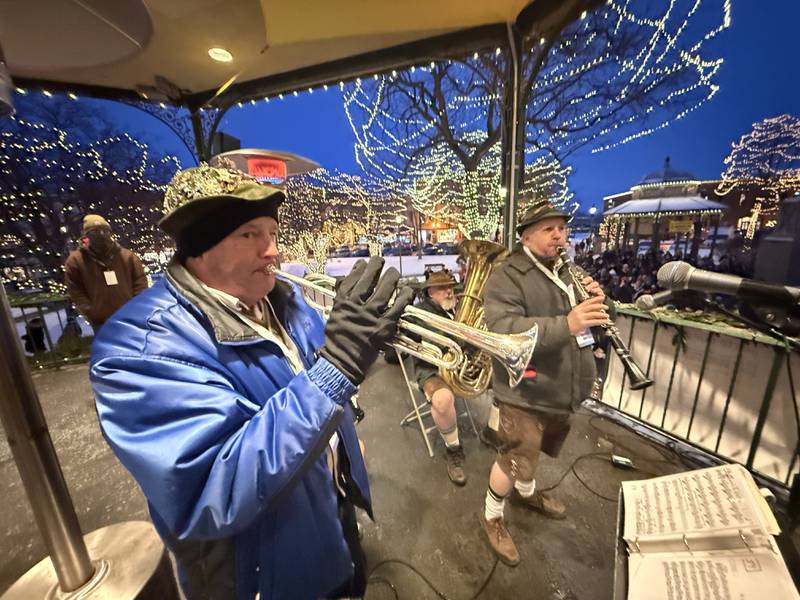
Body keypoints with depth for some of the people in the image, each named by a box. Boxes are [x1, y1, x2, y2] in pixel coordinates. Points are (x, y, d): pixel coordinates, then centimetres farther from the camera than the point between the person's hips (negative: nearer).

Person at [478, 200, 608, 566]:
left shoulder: (567, 271, 8)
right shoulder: (507, 277, -18)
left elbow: (589, 324, 13)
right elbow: (503, 329, -32)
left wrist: (596, 302, -9)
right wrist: (565, 325, -41)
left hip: (563, 387, 8)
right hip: (527, 392, -7)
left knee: (533, 450, 28)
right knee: (514, 461, 7)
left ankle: (526, 492, 56)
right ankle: (491, 517, 35)